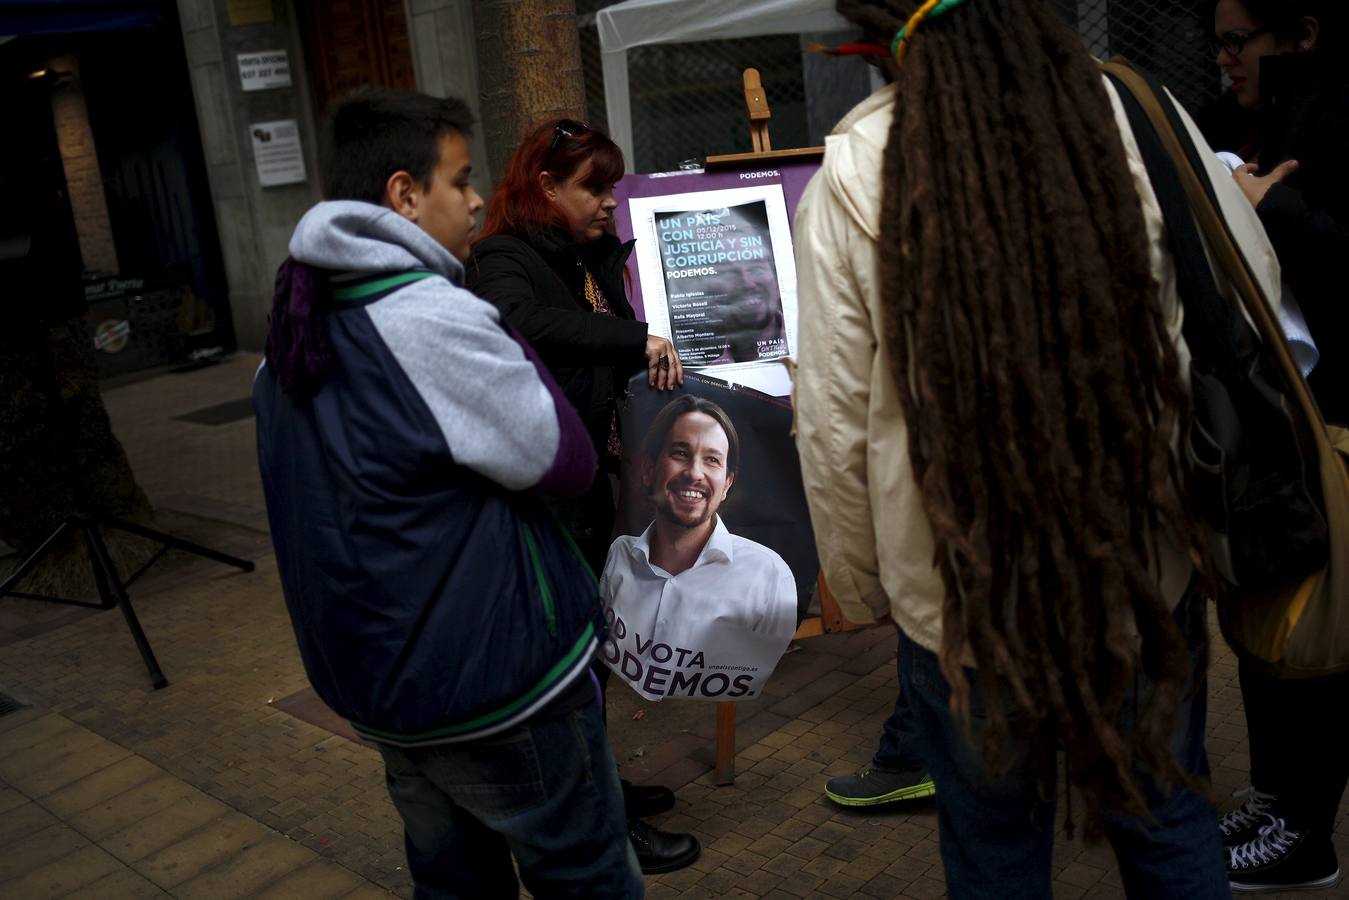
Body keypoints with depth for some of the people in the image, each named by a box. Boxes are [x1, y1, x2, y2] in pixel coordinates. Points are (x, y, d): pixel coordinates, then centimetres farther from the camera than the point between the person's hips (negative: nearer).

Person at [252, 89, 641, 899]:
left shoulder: (298, 317, 5)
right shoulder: (432, 316, -23)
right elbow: (567, 462, -16)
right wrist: (506, 341, -6)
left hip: (373, 673, 8)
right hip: (495, 681, -8)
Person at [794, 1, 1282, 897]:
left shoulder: (850, 180, -11)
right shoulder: (1140, 121, -8)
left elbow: (834, 426, -8)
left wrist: (862, 587, 5)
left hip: (961, 595, -1)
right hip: (1146, 579, 2)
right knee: (1168, 827, 23)